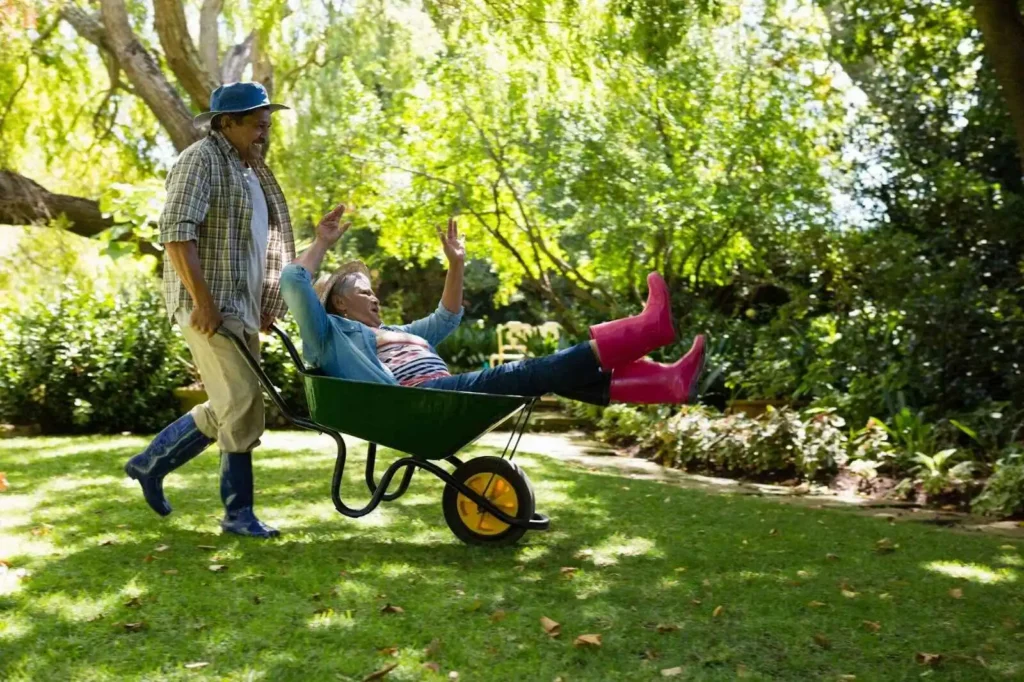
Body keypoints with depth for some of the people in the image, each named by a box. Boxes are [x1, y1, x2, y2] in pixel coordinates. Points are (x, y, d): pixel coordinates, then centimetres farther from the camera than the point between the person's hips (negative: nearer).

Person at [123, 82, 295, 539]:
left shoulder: (251, 171, 18)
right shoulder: (201, 161, -9)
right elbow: (176, 231, -20)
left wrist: (269, 304, 17)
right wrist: (204, 301, -23)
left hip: (243, 307, 9)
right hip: (210, 306, -9)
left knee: (231, 407, 10)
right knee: (241, 402, -9)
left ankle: (152, 463, 25)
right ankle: (238, 512, 2)